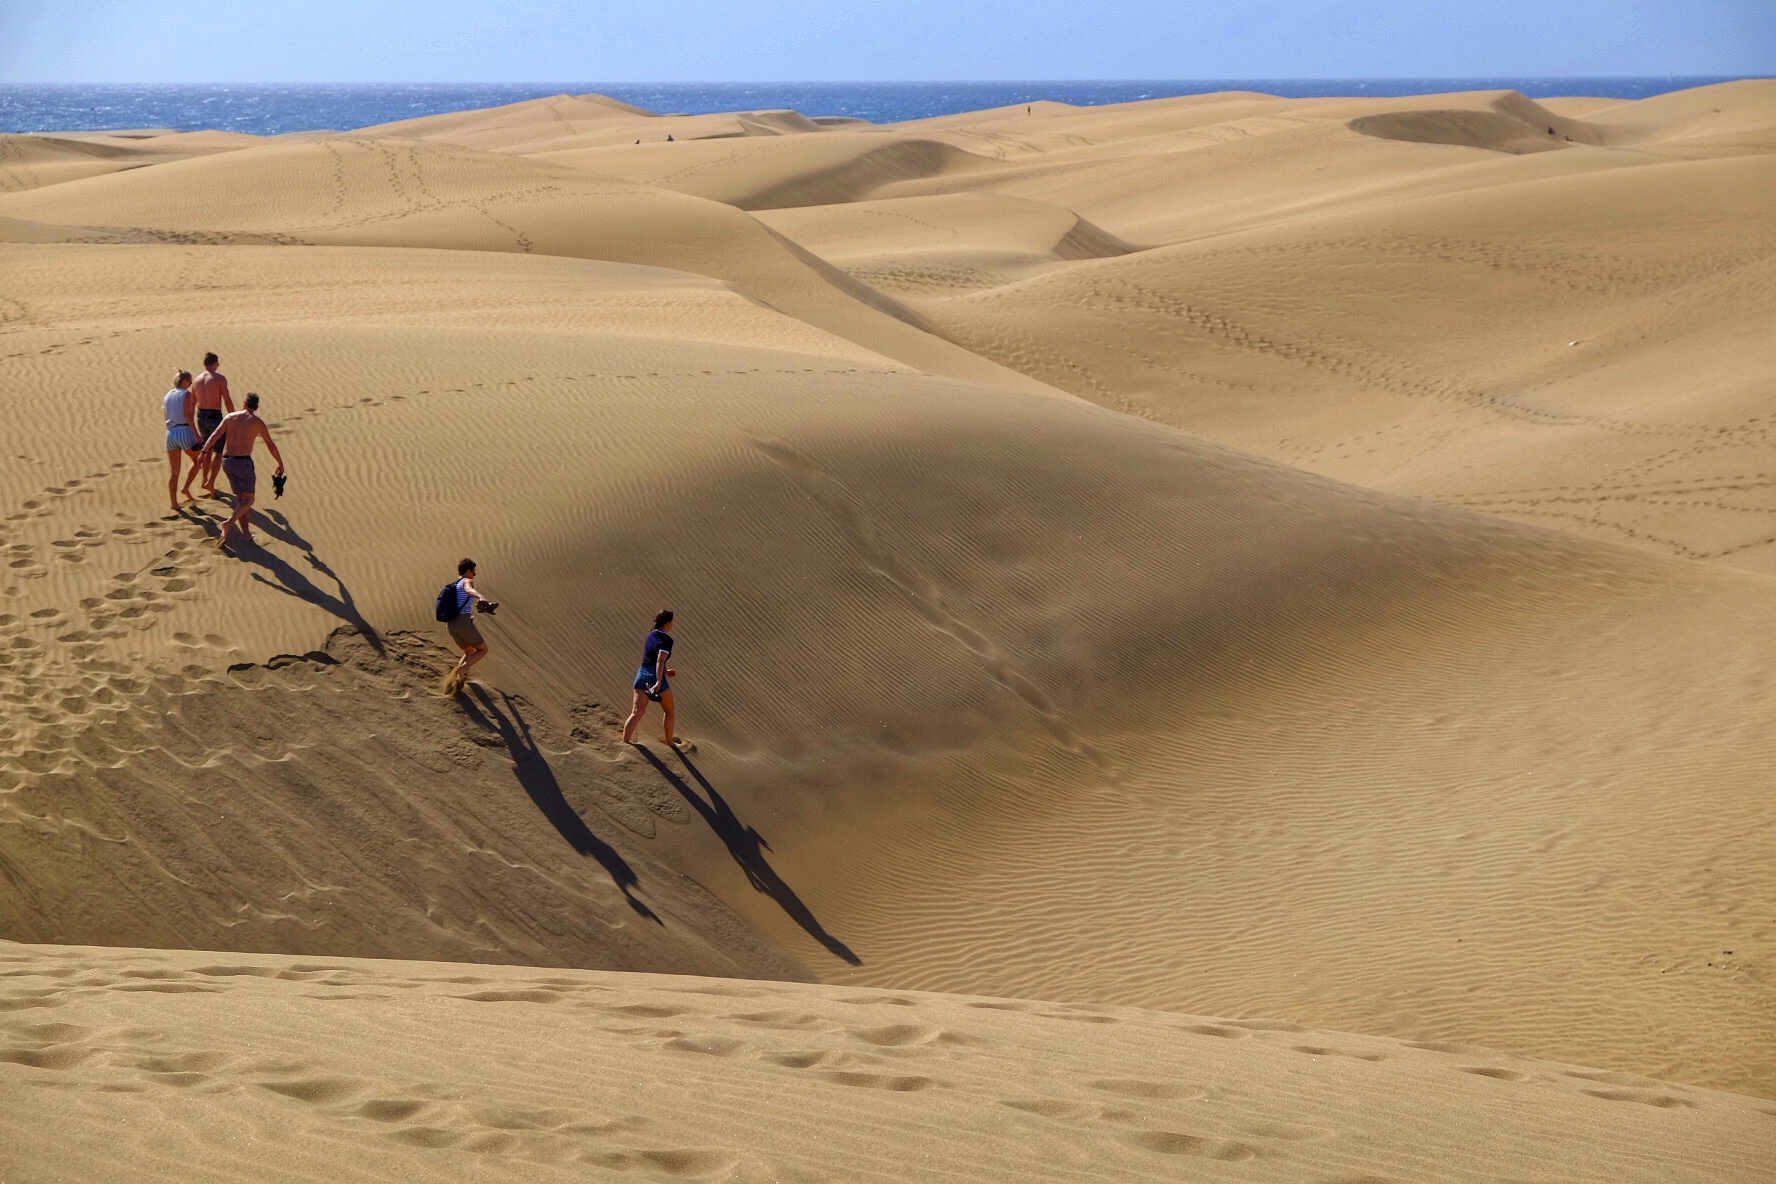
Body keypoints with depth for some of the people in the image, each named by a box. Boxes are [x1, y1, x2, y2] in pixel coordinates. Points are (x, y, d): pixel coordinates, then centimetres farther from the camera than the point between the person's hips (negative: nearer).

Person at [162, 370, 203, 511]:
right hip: (185, 432, -6)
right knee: (198, 461, 19)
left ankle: (174, 503, 4)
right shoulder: (186, 394, -5)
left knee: (174, 471, 9)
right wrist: (197, 436, -14)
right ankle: (186, 487, 5)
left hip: (170, 433, 6)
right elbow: (188, 416, -14)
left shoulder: (168, 395, 14)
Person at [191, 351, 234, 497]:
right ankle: (210, 482, -11)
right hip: (215, 417, -6)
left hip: (201, 416, 6)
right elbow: (227, 401, -13)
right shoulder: (220, 379, -9)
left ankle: (205, 480, 31)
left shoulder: (197, 380, 8)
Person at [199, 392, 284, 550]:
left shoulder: (230, 417, 9)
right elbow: (271, 445, 8)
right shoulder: (257, 422, 2)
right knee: (248, 500, 5)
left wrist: (204, 452, -11)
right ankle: (230, 523, -20)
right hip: (243, 462, -4)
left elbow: (215, 435, -4)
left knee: (240, 499, 16)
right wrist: (280, 464, 20)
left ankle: (246, 533, 9)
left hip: (227, 462, 4)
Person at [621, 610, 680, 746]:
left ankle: (625, 741, -9)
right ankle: (669, 740, 29)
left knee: (637, 712, 3)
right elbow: (660, 660, -24)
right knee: (669, 711, 17)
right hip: (656, 678, -7)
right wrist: (659, 682, -32)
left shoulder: (651, 636, 14)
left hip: (642, 675, 7)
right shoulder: (666, 640, -11)